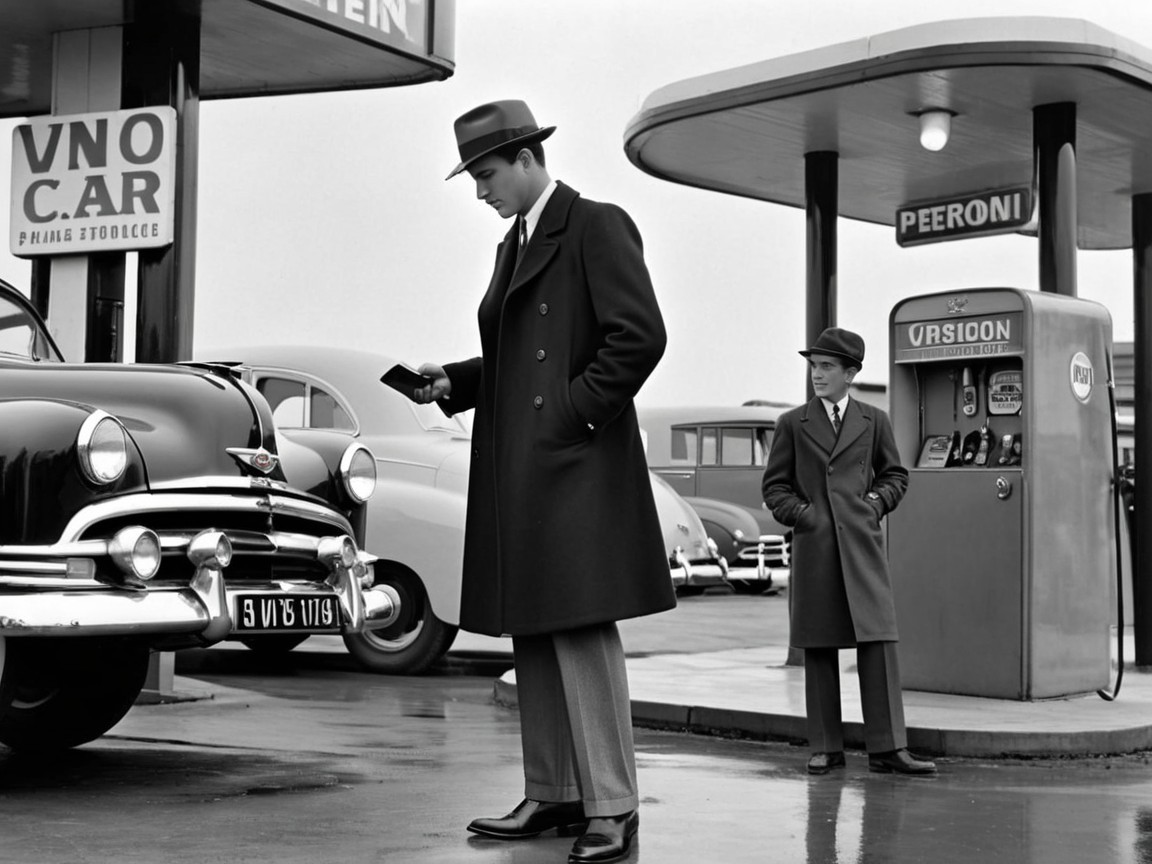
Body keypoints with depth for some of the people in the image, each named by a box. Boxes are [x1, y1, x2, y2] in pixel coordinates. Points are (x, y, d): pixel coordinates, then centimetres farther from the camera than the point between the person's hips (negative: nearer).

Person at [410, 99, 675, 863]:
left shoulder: (597, 227, -5)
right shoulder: (516, 245, 22)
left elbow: (641, 336, -15)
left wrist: (575, 415, -15)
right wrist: (452, 383, 9)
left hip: (576, 466, -9)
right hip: (517, 472, 9)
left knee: (581, 630, -10)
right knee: (533, 639, 11)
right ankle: (553, 794, 19)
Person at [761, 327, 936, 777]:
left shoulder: (874, 420, 12)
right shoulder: (792, 424, 10)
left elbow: (895, 474, 20)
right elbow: (774, 484, 11)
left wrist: (877, 500, 3)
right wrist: (798, 513, -3)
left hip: (862, 542, 0)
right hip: (813, 546, 0)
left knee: (877, 641, -6)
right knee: (818, 649, 3)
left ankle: (886, 748, -3)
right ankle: (825, 747, 10)